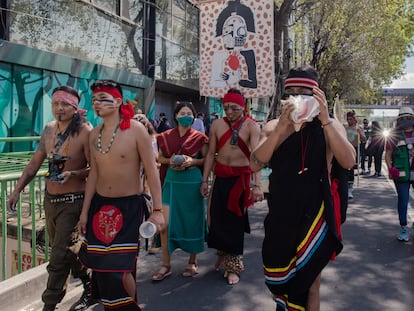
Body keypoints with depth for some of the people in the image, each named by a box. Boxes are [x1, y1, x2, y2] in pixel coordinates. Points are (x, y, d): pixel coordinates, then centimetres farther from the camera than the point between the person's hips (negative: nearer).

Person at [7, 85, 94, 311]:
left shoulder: (85, 132, -16)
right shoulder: (49, 129, 5)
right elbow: (35, 163, 12)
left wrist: (74, 174, -30)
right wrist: (17, 190, 8)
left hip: (73, 201, -7)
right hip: (50, 199, 7)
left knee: (59, 259, -3)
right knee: (67, 252, 19)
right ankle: (90, 289, 39)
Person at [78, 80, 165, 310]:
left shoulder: (136, 130, -11)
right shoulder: (94, 134, 5)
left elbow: (152, 171, -12)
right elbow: (94, 174, 10)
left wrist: (158, 210, -15)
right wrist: (85, 212, 10)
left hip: (129, 206, -5)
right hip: (100, 205, 5)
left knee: (119, 268, -6)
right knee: (102, 265, 10)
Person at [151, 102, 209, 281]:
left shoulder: (199, 137, 2)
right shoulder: (166, 136, 7)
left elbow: (207, 159, 4)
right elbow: (160, 157, 12)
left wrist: (192, 161, -14)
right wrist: (170, 161, -8)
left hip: (192, 182, -1)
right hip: (172, 181, 2)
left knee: (192, 222, 5)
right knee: (165, 222, -4)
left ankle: (192, 261, 25)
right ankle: (166, 265, 11)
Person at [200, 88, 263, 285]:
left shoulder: (251, 126, -10)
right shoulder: (217, 125, 2)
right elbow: (211, 154, 5)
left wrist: (257, 184, -31)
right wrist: (205, 180, 3)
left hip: (241, 177, -3)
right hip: (220, 177, 3)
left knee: (235, 221, 4)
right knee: (216, 218, 4)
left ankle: (233, 266, 20)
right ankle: (223, 253, 33)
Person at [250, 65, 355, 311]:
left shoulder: (330, 126, -3)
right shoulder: (274, 127, 0)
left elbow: (349, 161, -20)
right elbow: (255, 165, -15)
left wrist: (325, 120, -26)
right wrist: (281, 127, -24)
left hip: (314, 214, -2)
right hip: (280, 213, 2)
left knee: (310, 281, 12)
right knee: (276, 279, 17)